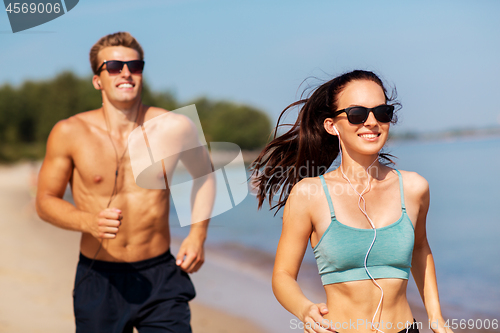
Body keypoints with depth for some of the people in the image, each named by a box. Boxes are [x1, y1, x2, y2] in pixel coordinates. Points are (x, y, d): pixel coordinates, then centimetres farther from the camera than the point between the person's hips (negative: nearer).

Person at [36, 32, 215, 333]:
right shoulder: (69, 133, -6)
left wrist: (198, 235, 5)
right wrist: (88, 222, -18)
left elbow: (203, 174, 16)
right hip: (99, 278, 0)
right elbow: (46, 200, 2)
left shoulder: (175, 128, -3)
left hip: (160, 277, 0)